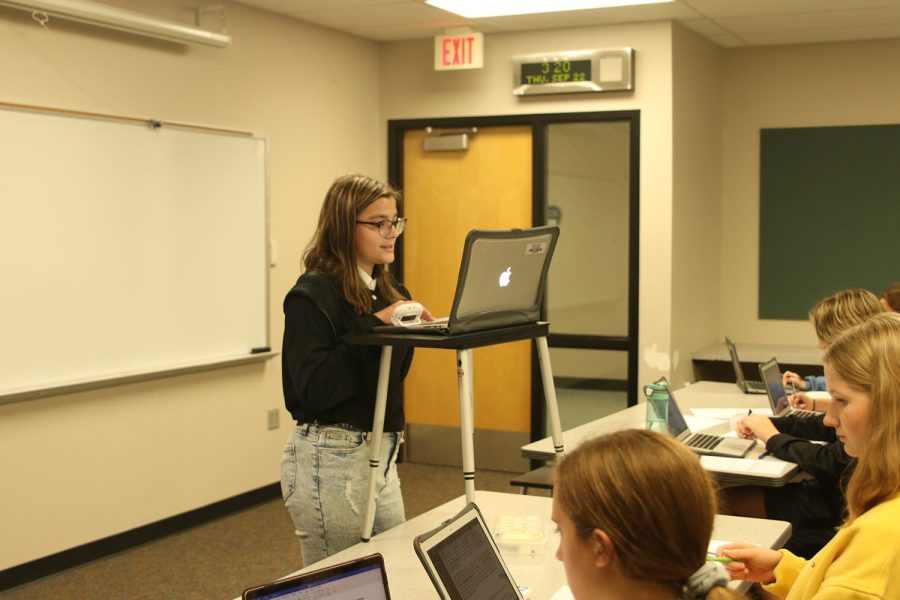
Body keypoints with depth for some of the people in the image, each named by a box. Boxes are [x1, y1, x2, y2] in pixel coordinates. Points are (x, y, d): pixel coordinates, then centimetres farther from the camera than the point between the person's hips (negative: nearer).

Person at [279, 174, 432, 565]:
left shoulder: (387, 291, 9)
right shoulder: (312, 295, -14)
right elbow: (314, 391, -23)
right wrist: (372, 326, -22)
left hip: (380, 452, 8)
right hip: (330, 460, -8)